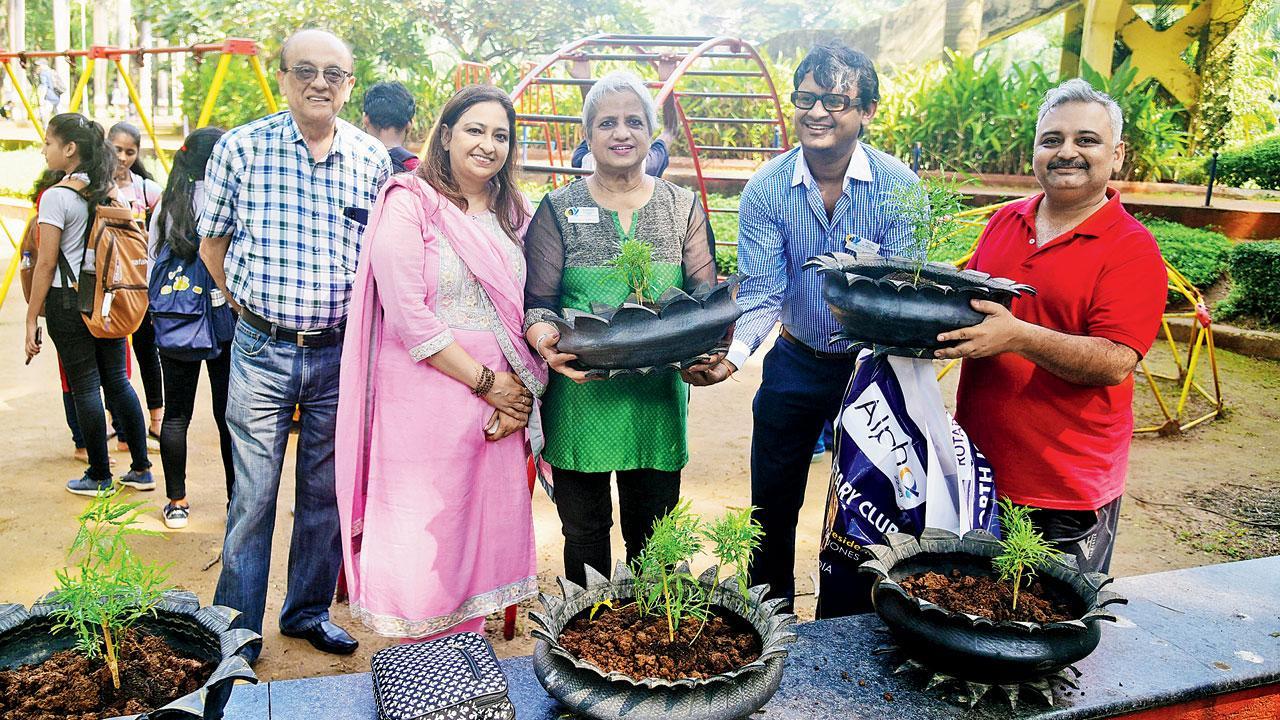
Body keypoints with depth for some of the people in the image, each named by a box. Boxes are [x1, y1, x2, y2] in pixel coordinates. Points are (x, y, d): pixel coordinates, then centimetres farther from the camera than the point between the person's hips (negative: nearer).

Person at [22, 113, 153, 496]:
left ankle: (99, 476, 12)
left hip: (69, 300, -6)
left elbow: (46, 263, -12)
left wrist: (32, 319, -7)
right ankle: (141, 468, 14)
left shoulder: (56, 196, -12)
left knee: (85, 386, 2)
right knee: (117, 380, 11)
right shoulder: (110, 191, 7)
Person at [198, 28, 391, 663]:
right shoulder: (241, 148, -3)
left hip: (341, 351, 2)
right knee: (252, 496, 4)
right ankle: (237, 629, 21)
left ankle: (309, 611, 31)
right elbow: (211, 240, 8)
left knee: (326, 493, 12)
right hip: (262, 349, -2)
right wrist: (246, 303, 8)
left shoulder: (372, 158, 2)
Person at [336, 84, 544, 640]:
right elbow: (407, 315, -14)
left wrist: (521, 392, -3)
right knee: (425, 537, 3)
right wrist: (485, 381, -12)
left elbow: (528, 310, 11)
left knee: (484, 533, 12)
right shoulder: (410, 205, -6)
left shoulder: (515, 214, 12)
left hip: (501, 402, 6)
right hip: (426, 400, -6)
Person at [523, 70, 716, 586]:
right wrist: (545, 340, -23)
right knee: (584, 534, 12)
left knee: (653, 539, 11)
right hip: (579, 395, -1)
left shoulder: (683, 208, 7)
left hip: (658, 398, 1)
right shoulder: (559, 209, 3)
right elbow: (536, 301, -1)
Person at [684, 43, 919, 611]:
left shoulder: (897, 186, -14)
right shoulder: (766, 190, -12)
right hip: (795, 364, 1)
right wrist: (733, 354, -34)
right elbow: (762, 291, -16)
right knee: (773, 503, 12)